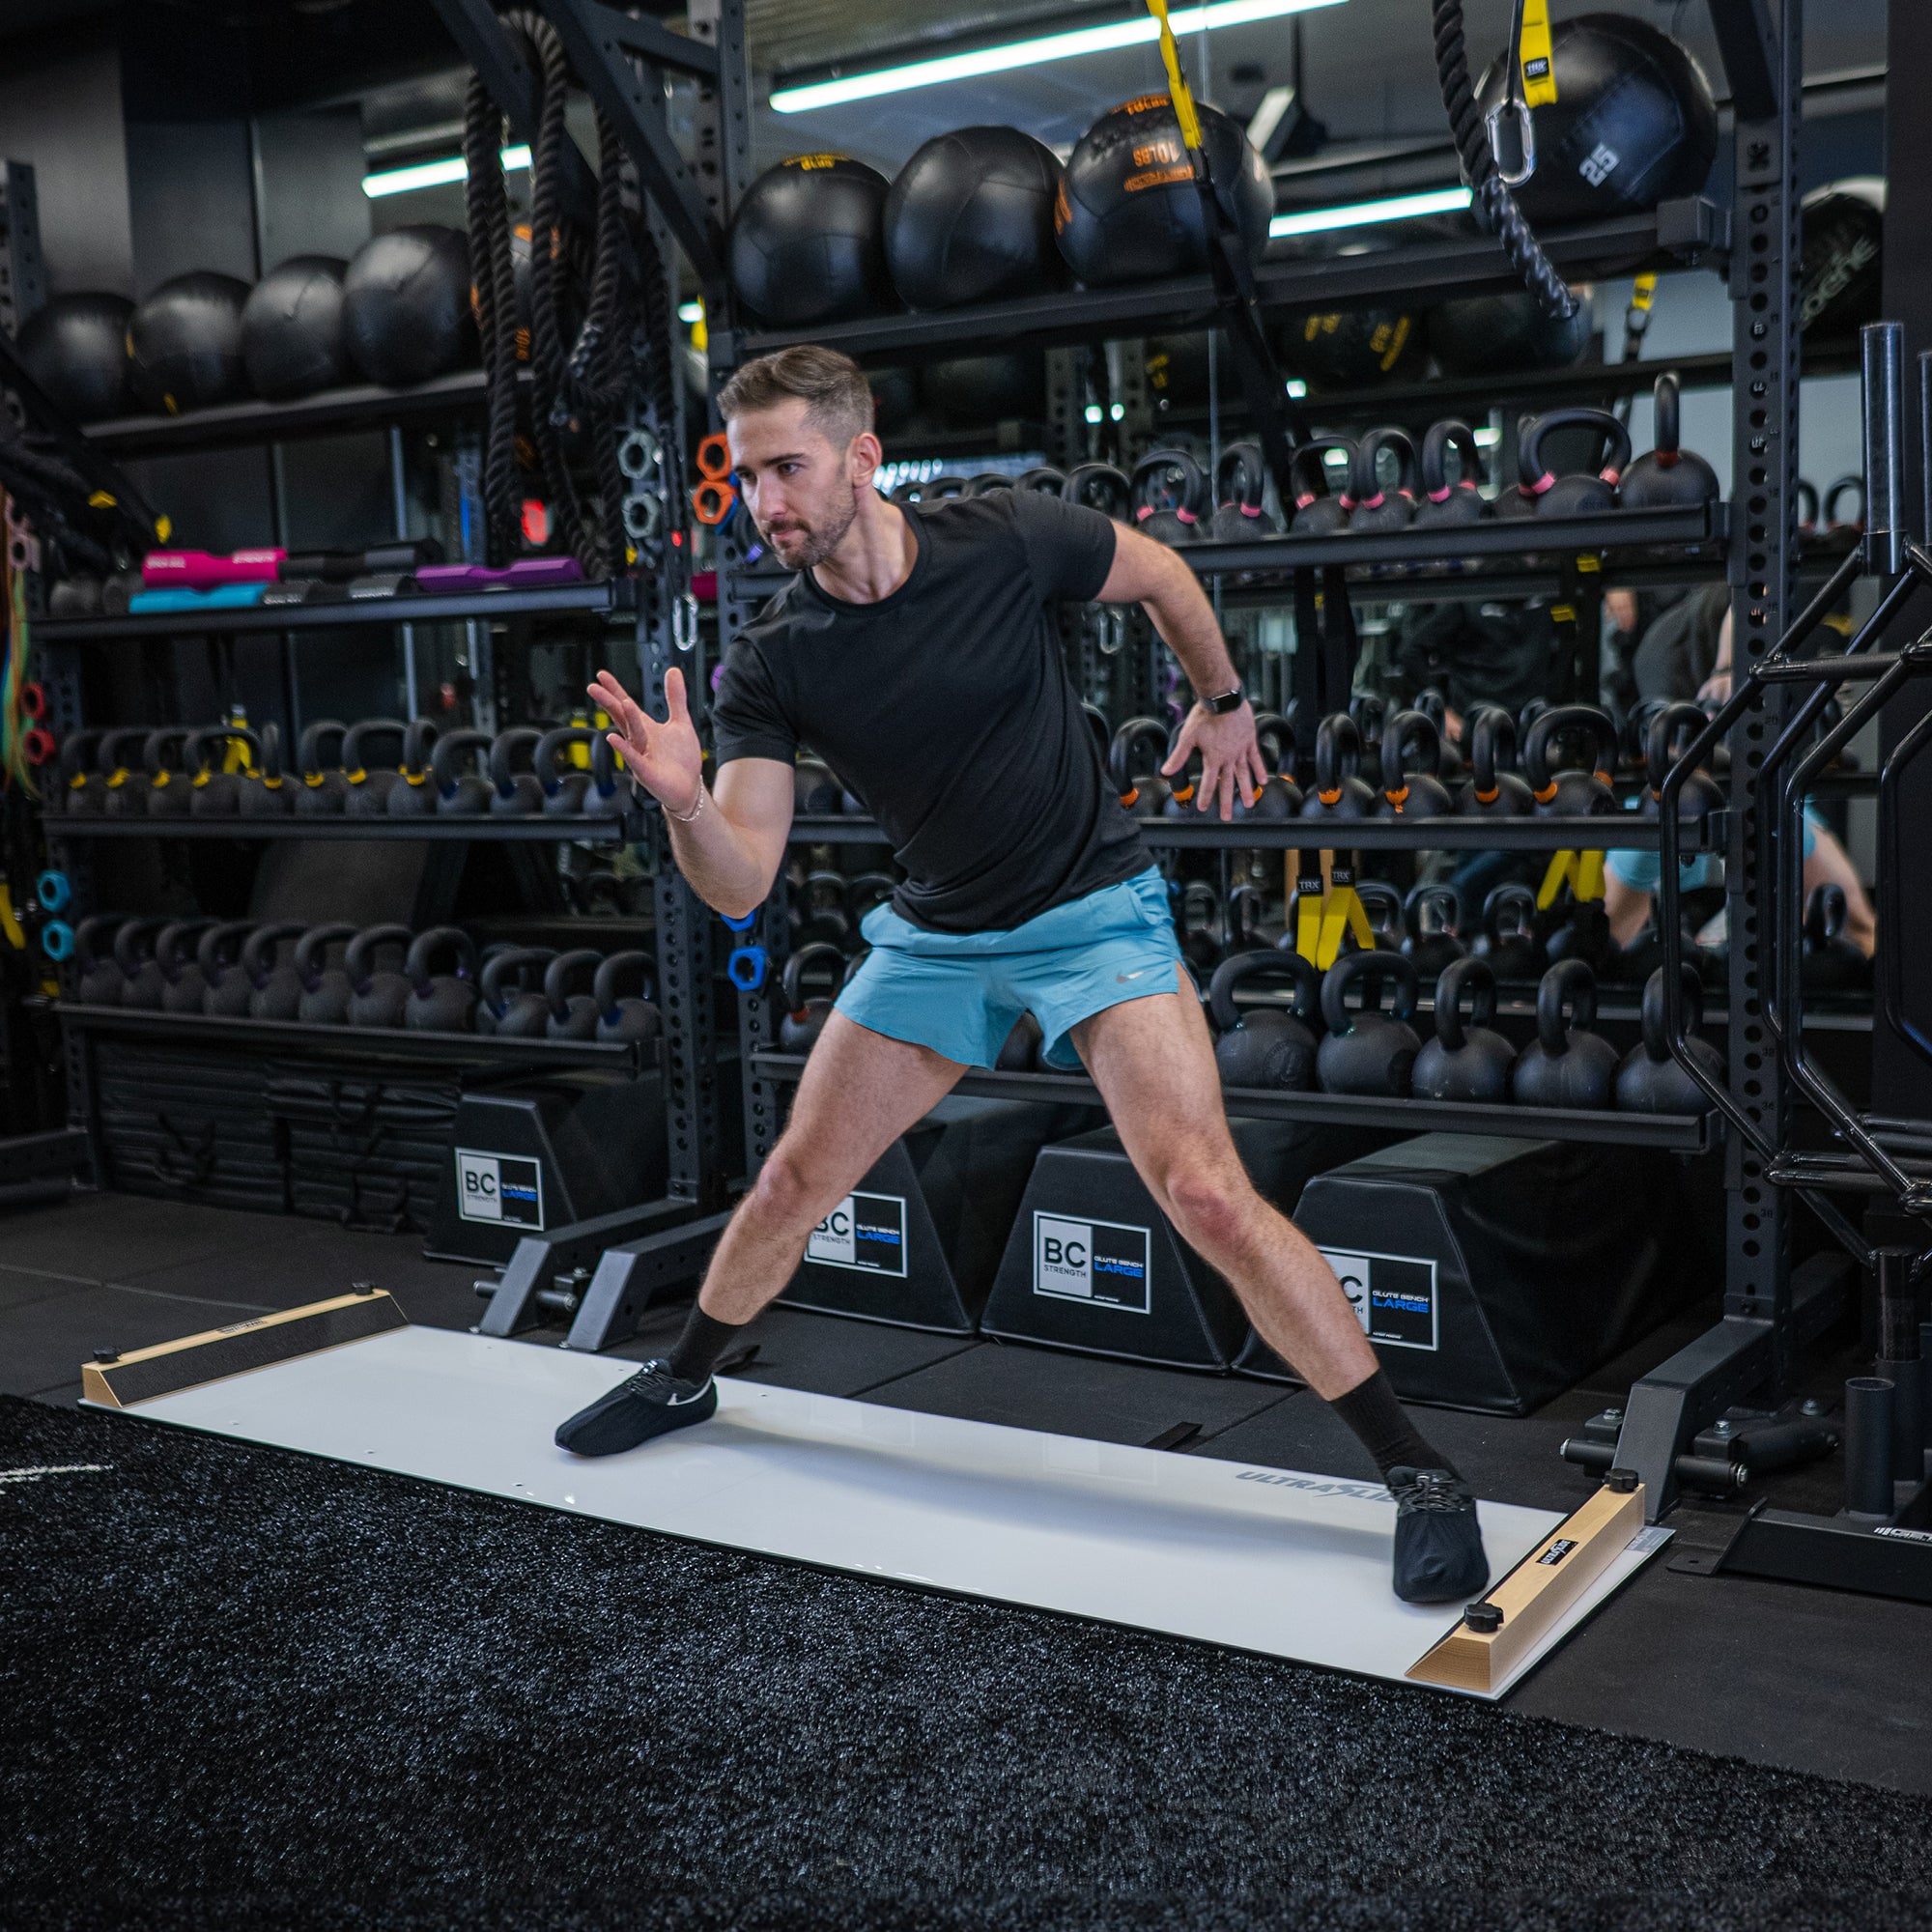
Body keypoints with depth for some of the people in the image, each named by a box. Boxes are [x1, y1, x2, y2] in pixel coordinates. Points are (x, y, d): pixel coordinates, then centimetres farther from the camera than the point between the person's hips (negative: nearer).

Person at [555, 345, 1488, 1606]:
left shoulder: (1005, 540, -17)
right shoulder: (770, 667, -11)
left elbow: (1159, 573, 4)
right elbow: (739, 886, -17)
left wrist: (1224, 699, 14)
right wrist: (684, 800, -36)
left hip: (1096, 911, -3)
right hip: (935, 936, 4)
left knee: (1206, 1195, -18)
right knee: (794, 1182, 9)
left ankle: (1416, 1468, -7)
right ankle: (686, 1380, 38)